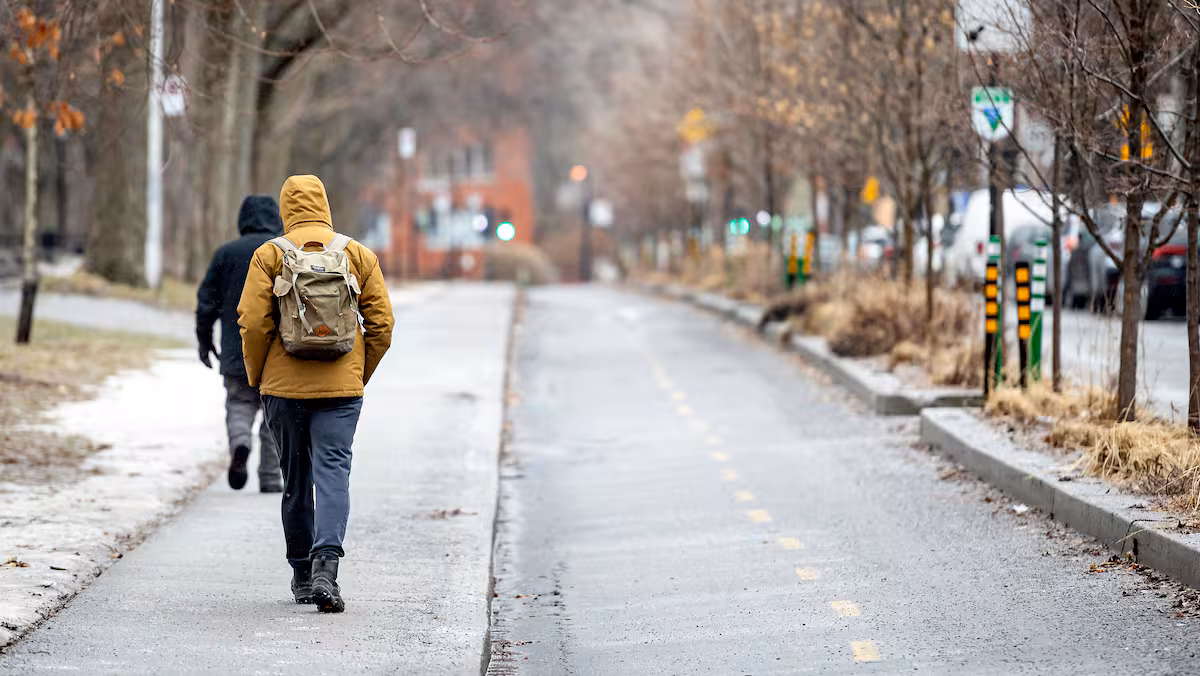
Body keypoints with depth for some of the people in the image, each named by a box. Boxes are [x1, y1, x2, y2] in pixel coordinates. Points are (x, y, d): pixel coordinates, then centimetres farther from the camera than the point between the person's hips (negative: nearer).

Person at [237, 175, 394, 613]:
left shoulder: (269, 255, -1)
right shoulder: (358, 255, 5)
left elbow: (252, 322, -7)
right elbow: (381, 323, 3)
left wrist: (257, 378, 7)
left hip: (284, 387, 0)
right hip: (341, 387, 0)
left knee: (295, 480, 11)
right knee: (333, 473, -4)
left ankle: (302, 576, 21)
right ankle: (326, 566, -23)